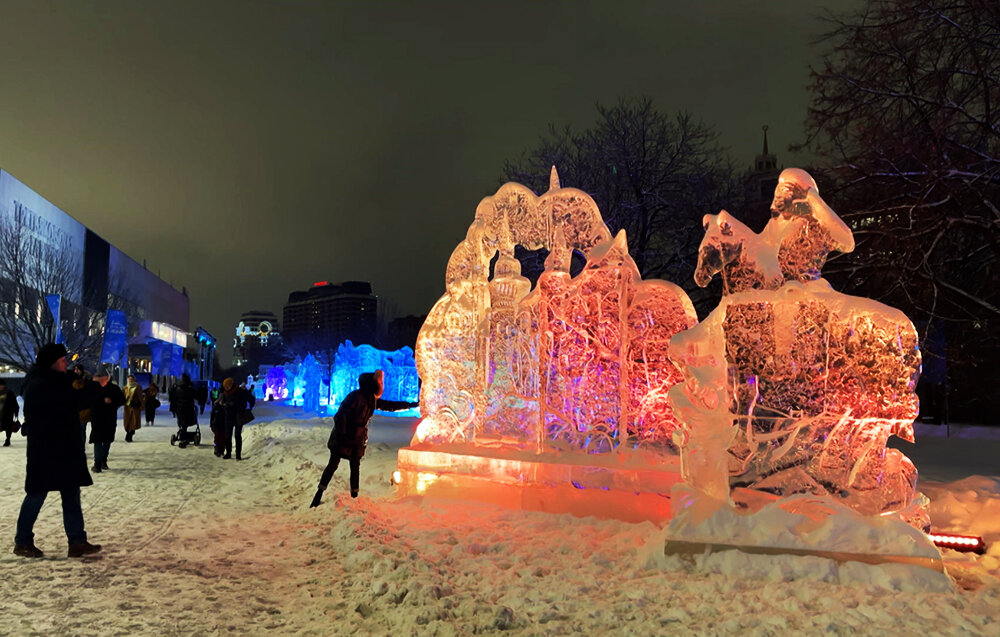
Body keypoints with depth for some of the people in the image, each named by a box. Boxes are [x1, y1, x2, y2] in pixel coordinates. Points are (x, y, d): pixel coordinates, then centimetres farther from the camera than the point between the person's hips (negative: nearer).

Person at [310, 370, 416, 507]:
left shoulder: (372, 400, 8)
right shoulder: (356, 396, -17)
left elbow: (390, 405, 21)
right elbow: (341, 414, -19)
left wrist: (410, 405, 22)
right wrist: (341, 433, -20)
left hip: (358, 439, 7)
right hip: (343, 439, -7)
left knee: (355, 466, 7)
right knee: (333, 464, -6)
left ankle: (354, 496, 14)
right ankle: (319, 494, -1)